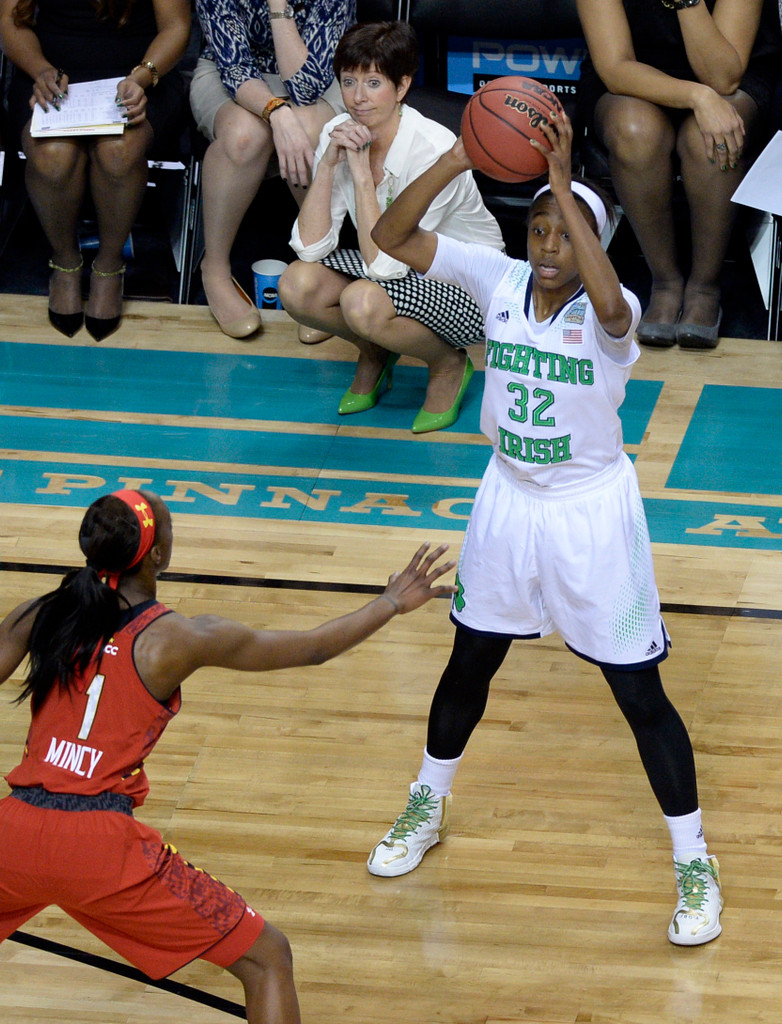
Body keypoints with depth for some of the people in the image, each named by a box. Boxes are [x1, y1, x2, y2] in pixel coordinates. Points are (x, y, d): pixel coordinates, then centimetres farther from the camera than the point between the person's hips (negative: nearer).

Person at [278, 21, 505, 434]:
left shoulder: (433, 150, -28)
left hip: (467, 289, -6)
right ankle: (374, 353, 11)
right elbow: (311, 247, -15)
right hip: (398, 267, 6)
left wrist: (362, 172, -31)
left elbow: (385, 264, -30)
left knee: (363, 302, -34)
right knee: (297, 284, -20)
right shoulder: (338, 134, -9)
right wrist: (328, 164, -24)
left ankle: (448, 364, -3)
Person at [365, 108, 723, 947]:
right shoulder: (500, 282, -9)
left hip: (591, 515, -4)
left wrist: (564, 181, -49)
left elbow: (609, 302, -49)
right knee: (469, 664, 20)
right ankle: (427, 806, 44)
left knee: (640, 694, 0)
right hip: (508, 501, 4)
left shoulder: (609, 313, -22)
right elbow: (390, 237, -14)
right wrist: (456, 161, -28)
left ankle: (694, 864, 13)